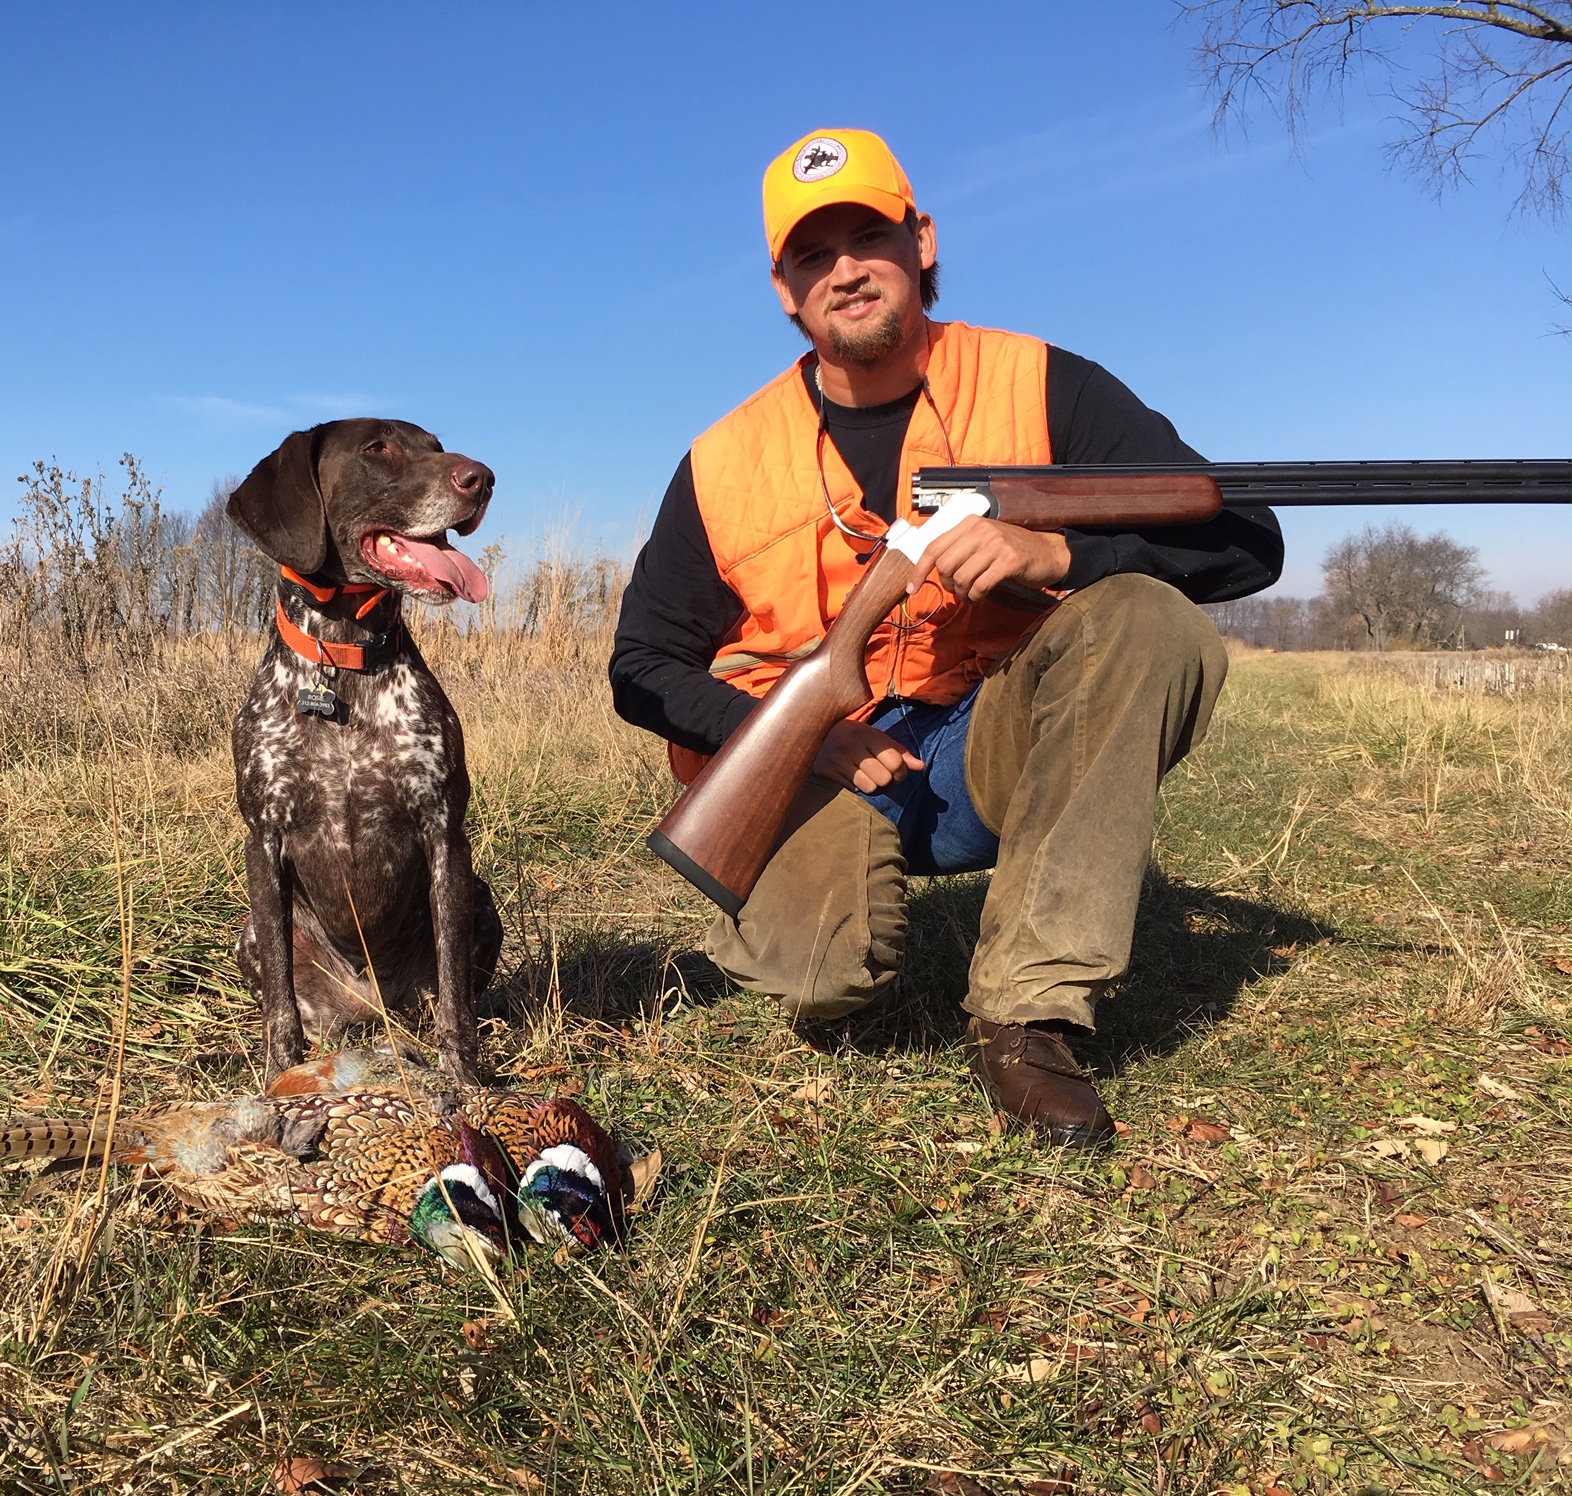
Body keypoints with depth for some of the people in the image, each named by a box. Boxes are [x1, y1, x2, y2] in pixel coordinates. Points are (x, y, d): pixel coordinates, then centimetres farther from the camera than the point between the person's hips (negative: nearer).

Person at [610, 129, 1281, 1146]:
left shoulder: (1039, 388, -5)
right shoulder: (725, 463, 0)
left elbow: (1247, 545, -11)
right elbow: (644, 670, 6)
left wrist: (1053, 553, -29)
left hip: (996, 752, 1)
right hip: (815, 772, 0)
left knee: (1147, 619, -27)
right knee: (820, 976, -29)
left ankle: (1028, 1011, -25)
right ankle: (780, 909, 14)